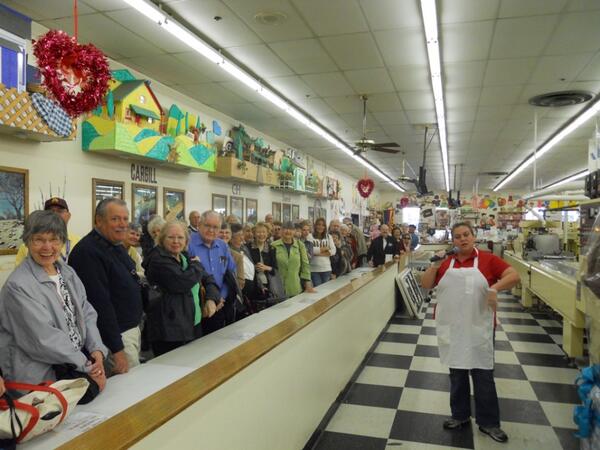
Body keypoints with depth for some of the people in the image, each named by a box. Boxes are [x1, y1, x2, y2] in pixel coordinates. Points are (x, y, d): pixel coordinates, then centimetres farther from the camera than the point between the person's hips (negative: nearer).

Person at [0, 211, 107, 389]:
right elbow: (45, 338, -20)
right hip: (41, 380, -6)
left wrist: (97, 349, -10)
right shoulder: (19, 285, -16)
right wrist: (87, 367, -18)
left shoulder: (68, 272, 7)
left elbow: (87, 314, 6)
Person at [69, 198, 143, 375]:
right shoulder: (88, 252, -21)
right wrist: (116, 349, -23)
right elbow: (100, 303, -24)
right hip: (117, 336, -9)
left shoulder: (117, 246, 10)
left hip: (132, 329, 9)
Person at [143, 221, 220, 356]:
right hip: (169, 329, -8)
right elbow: (182, 282, -23)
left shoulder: (186, 257, 16)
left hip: (193, 325, 8)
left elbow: (208, 278, 18)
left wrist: (212, 298, -2)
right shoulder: (158, 259, -10)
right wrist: (197, 265, -5)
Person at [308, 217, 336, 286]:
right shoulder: (310, 236, -4)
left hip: (327, 268, 4)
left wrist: (318, 253, -11)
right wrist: (325, 248, -4)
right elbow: (311, 250, -17)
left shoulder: (328, 237, 10)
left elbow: (333, 251, 0)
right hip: (314, 269, -4)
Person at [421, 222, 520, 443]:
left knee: (483, 375, 6)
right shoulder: (446, 263, 3)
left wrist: (495, 287, -25)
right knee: (457, 373, 15)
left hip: (479, 328, -3)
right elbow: (426, 285, 4)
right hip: (451, 328, 3)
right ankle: (460, 415, 32)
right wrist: (435, 265, -10)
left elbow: (514, 276, -9)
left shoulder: (487, 259, -5)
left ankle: (488, 422, 23)